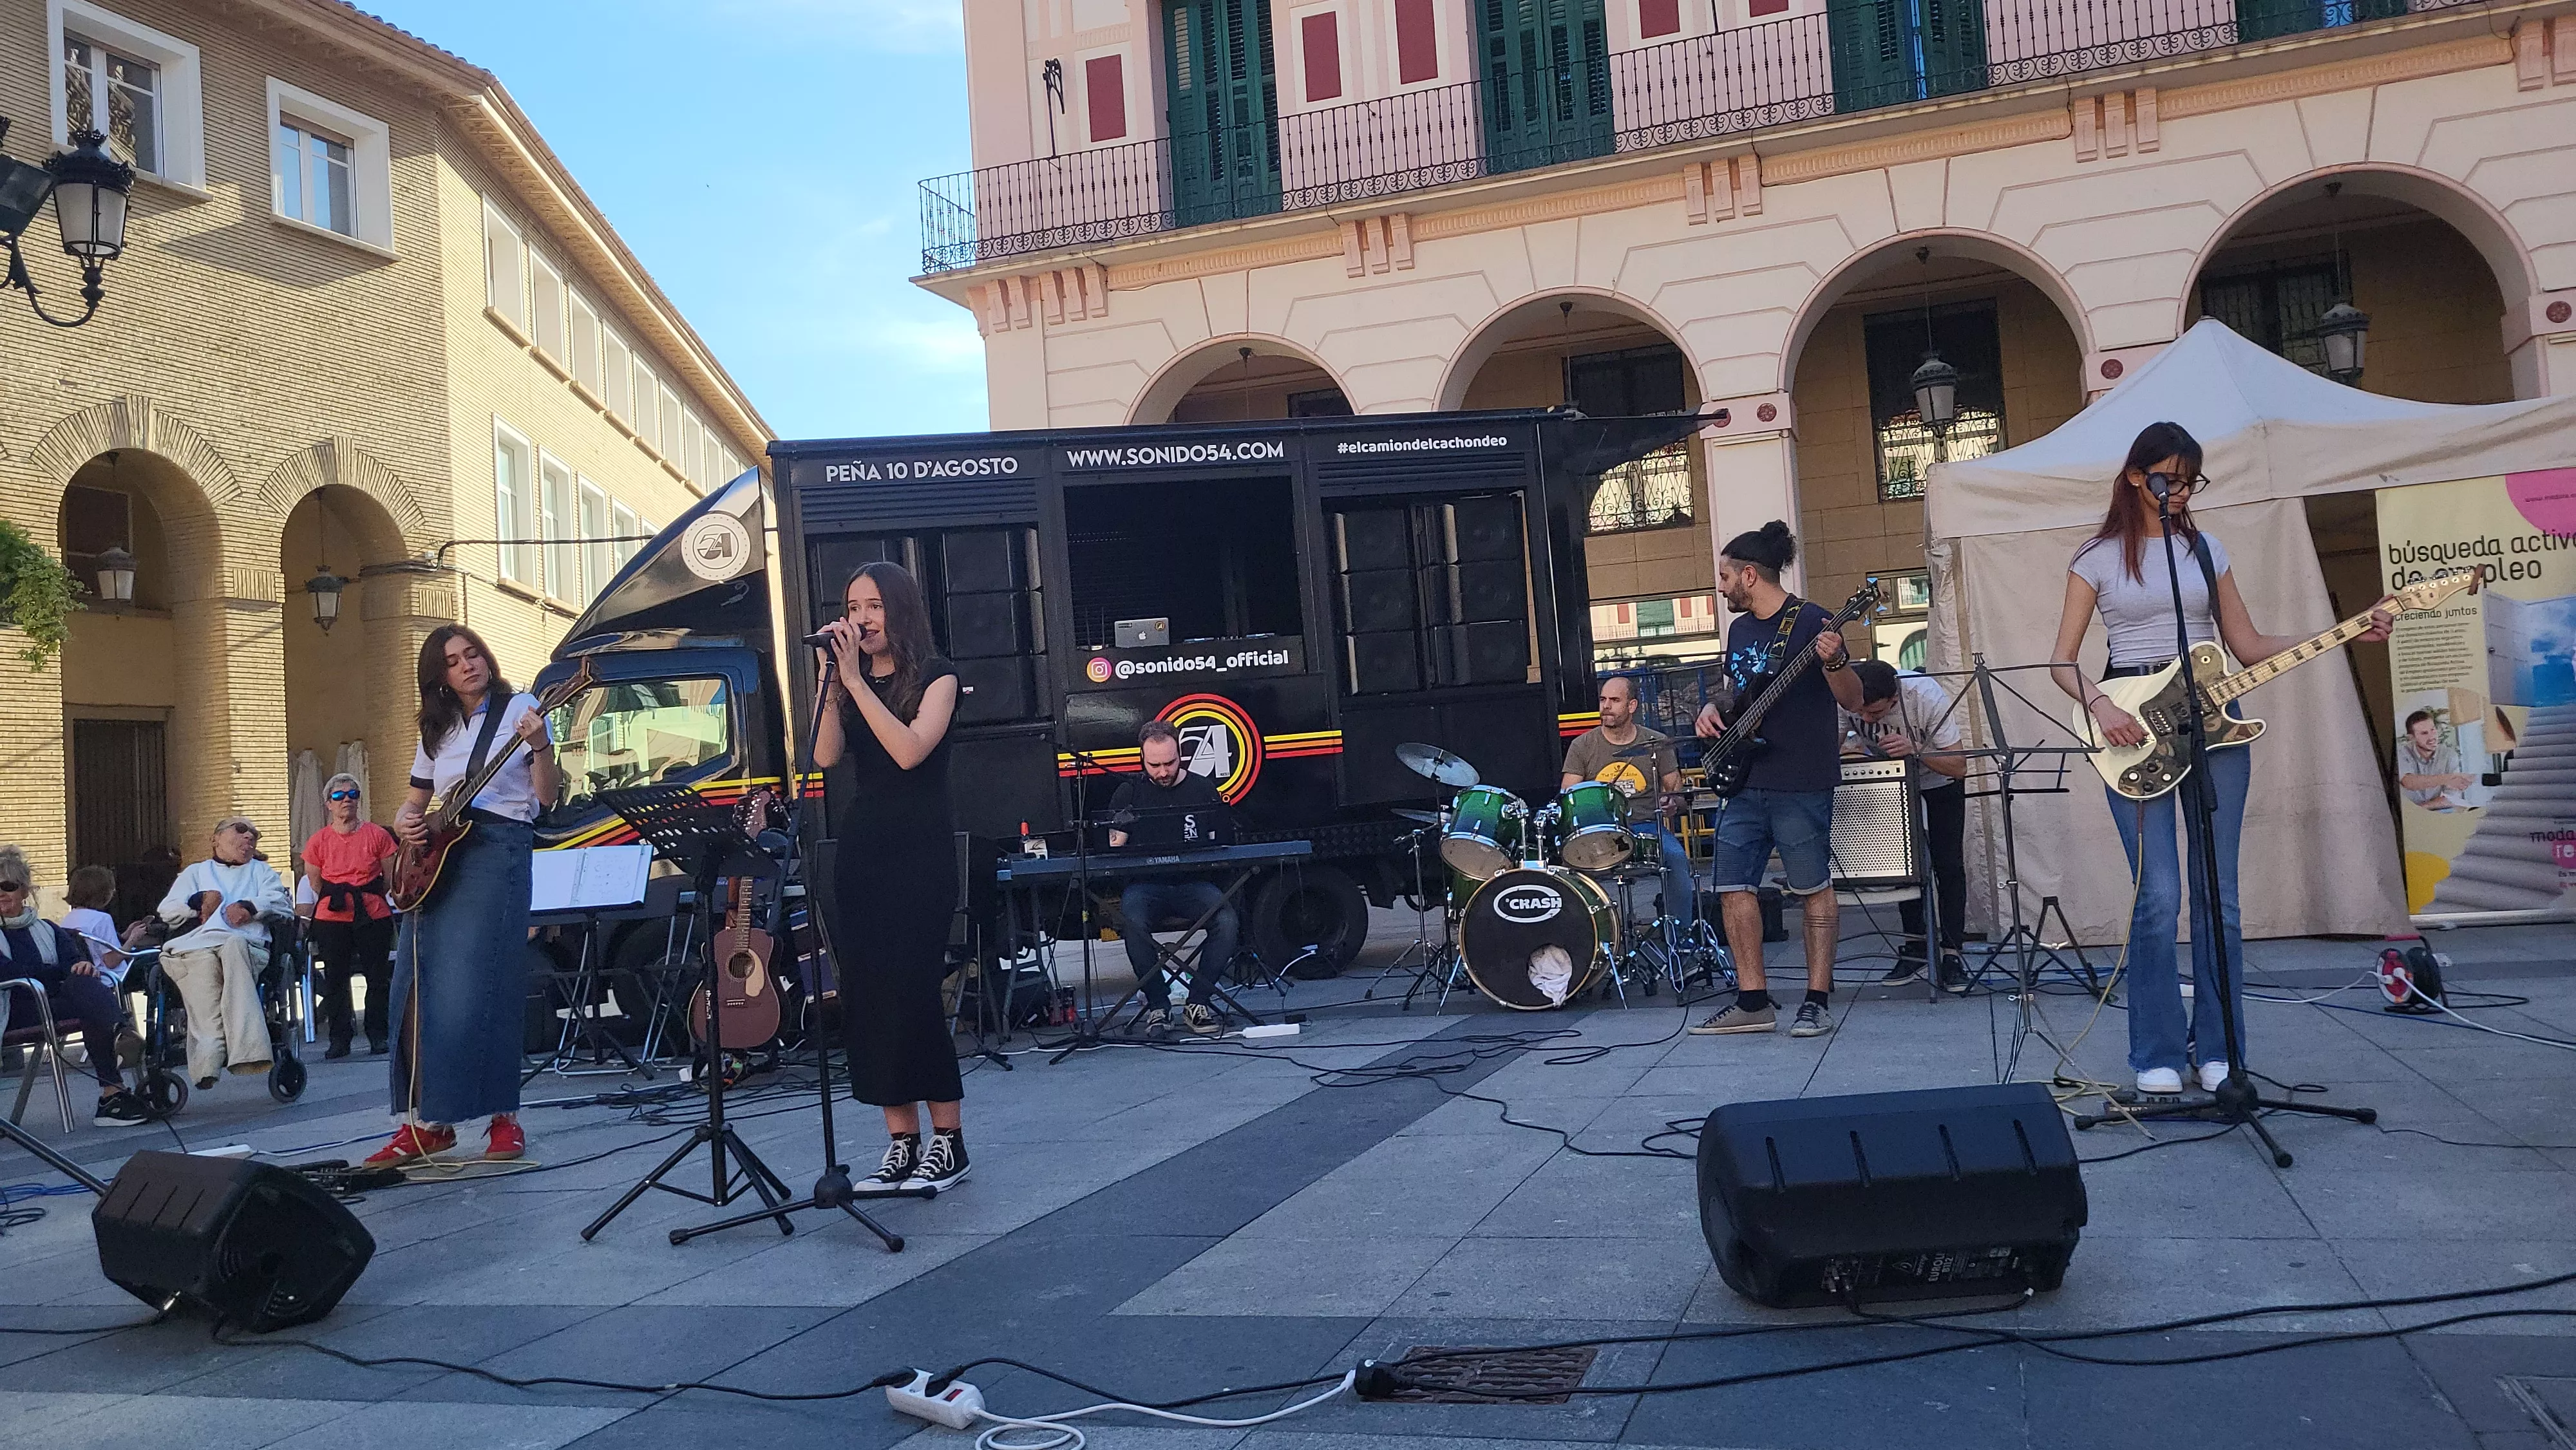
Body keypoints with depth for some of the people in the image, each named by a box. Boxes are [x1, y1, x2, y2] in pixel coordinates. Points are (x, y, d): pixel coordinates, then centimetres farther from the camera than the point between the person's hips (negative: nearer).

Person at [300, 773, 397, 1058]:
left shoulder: (377, 835, 1)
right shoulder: (319, 841, 2)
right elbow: (315, 883, 11)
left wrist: (367, 897, 11)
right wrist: (338, 899, 12)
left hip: (373, 917, -1)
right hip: (332, 919, 1)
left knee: (376, 977, 1)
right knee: (335, 979, 3)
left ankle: (378, 1035, 12)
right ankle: (339, 1039, 12)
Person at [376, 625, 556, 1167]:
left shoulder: (518, 708, 3)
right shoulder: (437, 730, 18)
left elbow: (545, 795, -4)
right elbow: (415, 801, 23)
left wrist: (539, 747, -23)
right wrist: (405, 824, 0)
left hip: (498, 849, -6)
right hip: (434, 857, 6)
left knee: (472, 989, -12)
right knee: (416, 990, 0)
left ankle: (504, 1116, -4)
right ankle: (426, 1121, 6)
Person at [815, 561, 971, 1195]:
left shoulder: (935, 676, -2)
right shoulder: (847, 679, 12)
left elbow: (910, 750, -19)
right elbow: (827, 756, -3)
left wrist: (856, 680, -17)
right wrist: (834, 678, -9)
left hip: (920, 850, -5)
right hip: (860, 847, 6)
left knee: (912, 990, -10)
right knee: (867, 994, 2)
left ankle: (948, 1142, -1)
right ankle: (901, 1141, 8)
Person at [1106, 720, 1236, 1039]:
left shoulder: (1203, 789, 11)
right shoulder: (1128, 793, 11)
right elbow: (1114, 850, 5)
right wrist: (1121, 831, -18)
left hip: (1194, 882, 1)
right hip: (1146, 884, 0)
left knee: (1228, 922, -29)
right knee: (1132, 920, -34)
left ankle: (1197, 1003, -14)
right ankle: (1156, 1005, -19)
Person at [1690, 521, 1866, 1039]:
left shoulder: (1810, 622, -9)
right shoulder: (1739, 629, 14)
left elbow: (1854, 702, -11)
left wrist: (1834, 662, -30)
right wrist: (1714, 710, 6)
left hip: (1802, 784, -8)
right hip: (1745, 782, 8)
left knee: (1813, 890, 1)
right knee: (1733, 886, 5)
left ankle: (1818, 1001, 8)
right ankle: (1753, 1002, 12)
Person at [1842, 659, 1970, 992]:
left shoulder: (1927, 696, -37)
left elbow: (1959, 767, -33)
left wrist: (1915, 751, -49)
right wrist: (1850, 748, -34)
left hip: (1938, 782, -3)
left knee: (1949, 867, -9)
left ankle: (1950, 955, -5)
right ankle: (1915, 947, 12)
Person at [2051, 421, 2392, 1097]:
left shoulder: (2206, 550, 13)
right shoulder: (2099, 556, 4)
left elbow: (2249, 645, 13)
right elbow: (2063, 661, 1)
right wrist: (2099, 705, -17)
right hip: (2133, 727, -3)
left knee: (2219, 894, 2)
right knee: (2158, 897, -9)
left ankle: (2217, 1049, 11)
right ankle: (2157, 1056, 1)